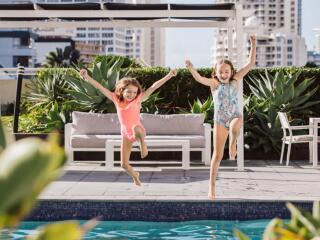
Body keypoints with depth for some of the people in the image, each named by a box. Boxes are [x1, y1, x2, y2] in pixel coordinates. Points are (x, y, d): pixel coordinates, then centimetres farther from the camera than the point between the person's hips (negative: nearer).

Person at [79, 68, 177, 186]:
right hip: (126, 133, 4)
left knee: (136, 128, -45)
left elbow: (153, 87, -17)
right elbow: (100, 87, -9)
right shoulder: (116, 99, -4)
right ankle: (134, 175, 40)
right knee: (124, 164, 8)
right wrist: (87, 77, -18)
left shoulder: (138, 99, -11)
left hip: (138, 130, -4)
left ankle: (143, 144, -17)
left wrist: (169, 75, -24)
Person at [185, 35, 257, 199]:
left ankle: (233, 144, -10)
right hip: (220, 120, 0)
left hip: (235, 116, 0)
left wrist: (253, 46, -12)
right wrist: (191, 68, -39)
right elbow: (199, 79, -21)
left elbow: (250, 64, -3)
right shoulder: (214, 83, -2)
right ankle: (212, 186, 8)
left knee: (235, 125, -41)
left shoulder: (235, 80, 2)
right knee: (217, 155, -1)